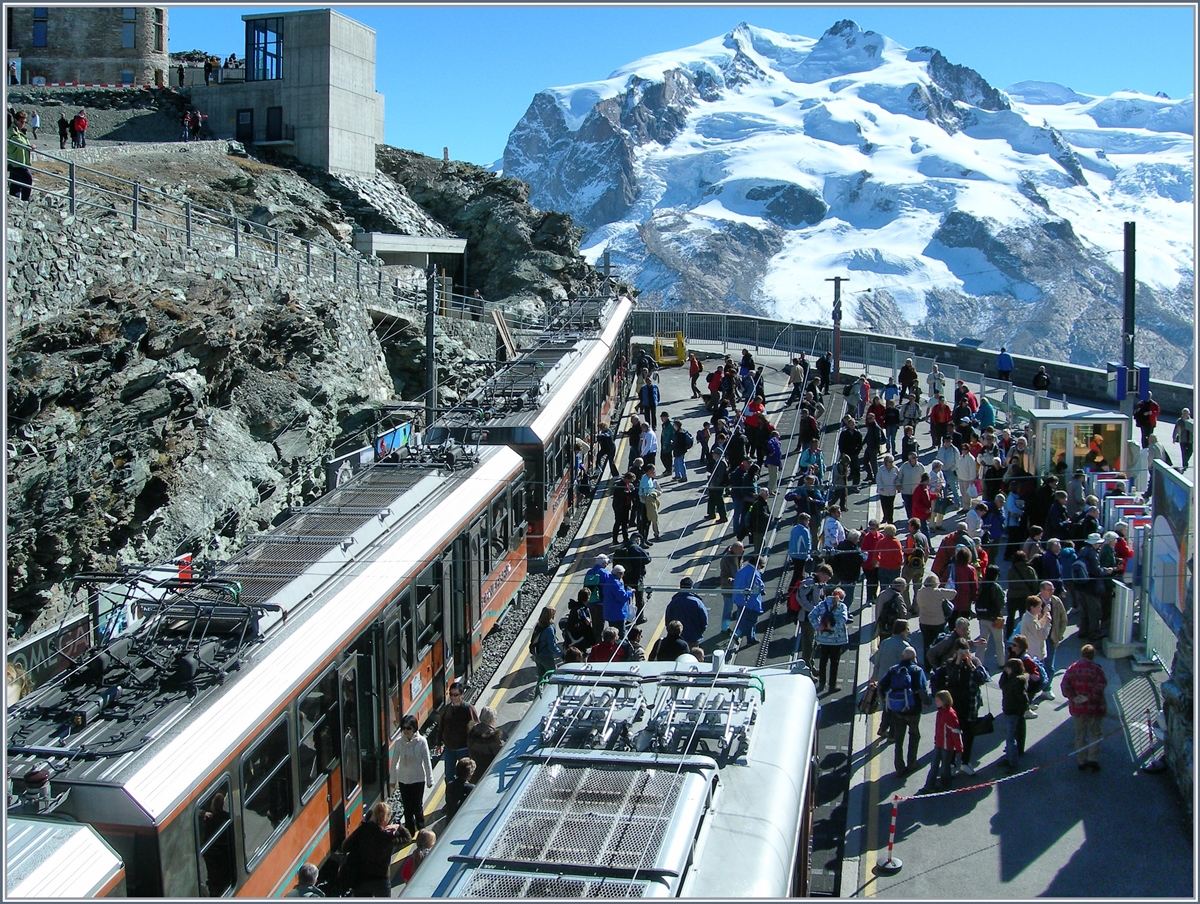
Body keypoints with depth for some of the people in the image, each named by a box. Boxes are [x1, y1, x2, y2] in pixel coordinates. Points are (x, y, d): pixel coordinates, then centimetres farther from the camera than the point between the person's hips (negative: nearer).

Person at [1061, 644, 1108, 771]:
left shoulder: (1072, 668, -1)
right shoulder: (1096, 669, -9)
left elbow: (1064, 685, -9)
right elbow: (1100, 686, -21)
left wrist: (1073, 697, -11)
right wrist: (1089, 697, -17)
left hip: (1077, 708, 3)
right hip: (1094, 708, -2)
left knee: (1080, 734, 13)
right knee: (1095, 733, 10)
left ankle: (1081, 761, 16)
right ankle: (1093, 759, 0)